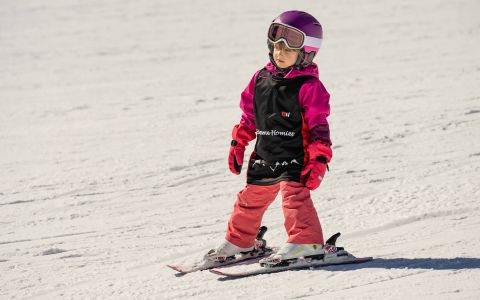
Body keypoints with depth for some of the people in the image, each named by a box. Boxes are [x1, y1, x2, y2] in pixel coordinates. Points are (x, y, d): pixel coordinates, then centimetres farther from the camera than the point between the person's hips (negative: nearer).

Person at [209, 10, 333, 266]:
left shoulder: (308, 86, -12)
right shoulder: (260, 79, 7)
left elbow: (318, 125, -13)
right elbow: (249, 116, 18)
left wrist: (319, 159, -19)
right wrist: (238, 143, 17)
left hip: (295, 157, -7)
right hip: (264, 156, 7)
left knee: (294, 194, -22)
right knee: (251, 197, 15)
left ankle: (306, 241, -18)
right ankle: (239, 240, 32)